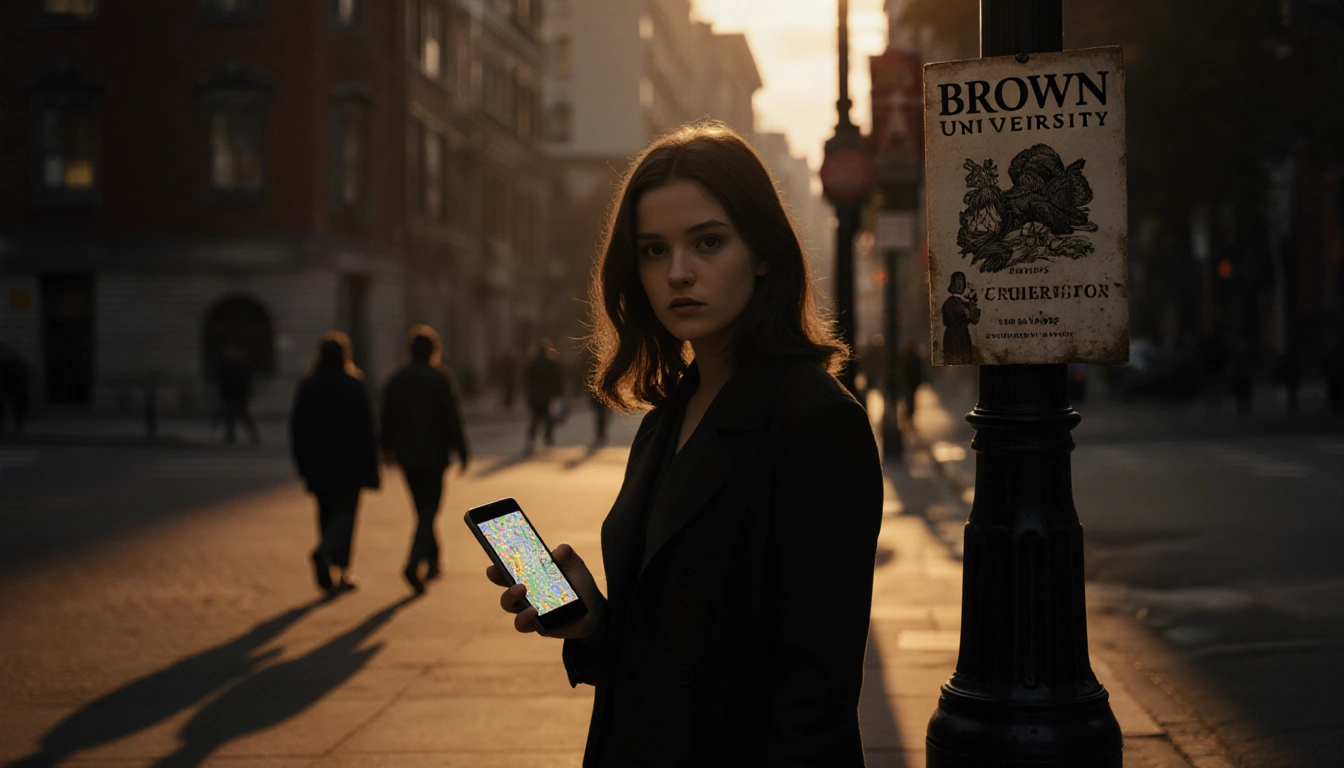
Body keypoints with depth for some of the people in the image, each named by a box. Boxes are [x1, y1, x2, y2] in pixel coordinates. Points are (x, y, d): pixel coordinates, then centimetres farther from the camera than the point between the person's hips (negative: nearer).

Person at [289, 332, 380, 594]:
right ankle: (325, 551, -26)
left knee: (327, 514, 12)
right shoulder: (354, 386, -9)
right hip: (348, 464, -3)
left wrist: (303, 465, 14)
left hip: (317, 464, 4)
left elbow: (297, 428, 5)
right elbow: (366, 430, -9)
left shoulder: (307, 386, 2)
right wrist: (370, 470, -4)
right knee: (345, 513, 2)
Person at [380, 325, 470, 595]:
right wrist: (462, 453, -5)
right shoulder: (441, 377, -10)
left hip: (406, 454, 5)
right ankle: (414, 564, -19)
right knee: (429, 509, -3)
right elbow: (453, 418, -11)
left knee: (423, 508, 18)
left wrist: (387, 448, 22)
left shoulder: (396, 378, 4)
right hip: (433, 453, -5)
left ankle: (432, 561, 26)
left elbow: (387, 418, 10)